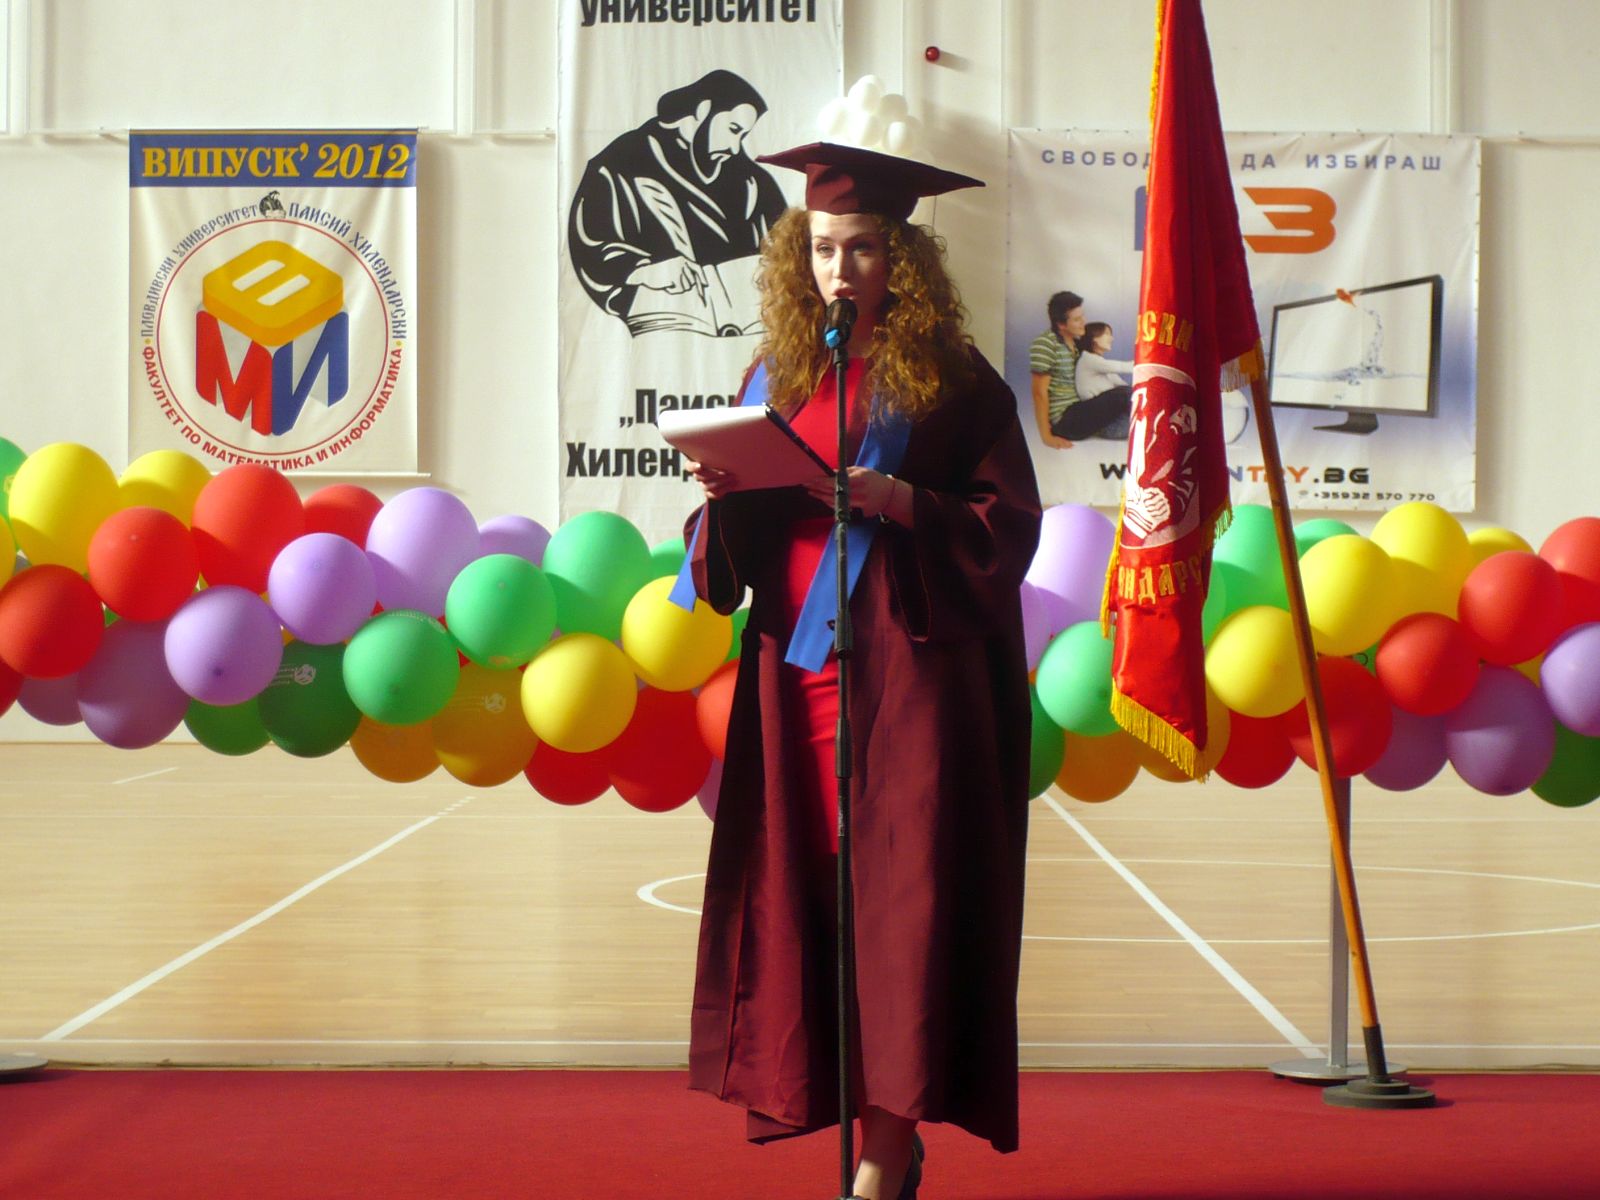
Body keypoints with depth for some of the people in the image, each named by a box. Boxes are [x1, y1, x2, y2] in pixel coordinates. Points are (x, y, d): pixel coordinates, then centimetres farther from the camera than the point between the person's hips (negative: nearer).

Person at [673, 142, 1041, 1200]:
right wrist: (726, 496, -5)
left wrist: (891, 499, -17)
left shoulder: (952, 380, 0)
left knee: (899, 894, -7)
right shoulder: (776, 375, 14)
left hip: (910, 671, -5)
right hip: (794, 667, 5)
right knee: (803, 894, 3)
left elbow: (1010, 524, -6)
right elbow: (731, 550, 16)